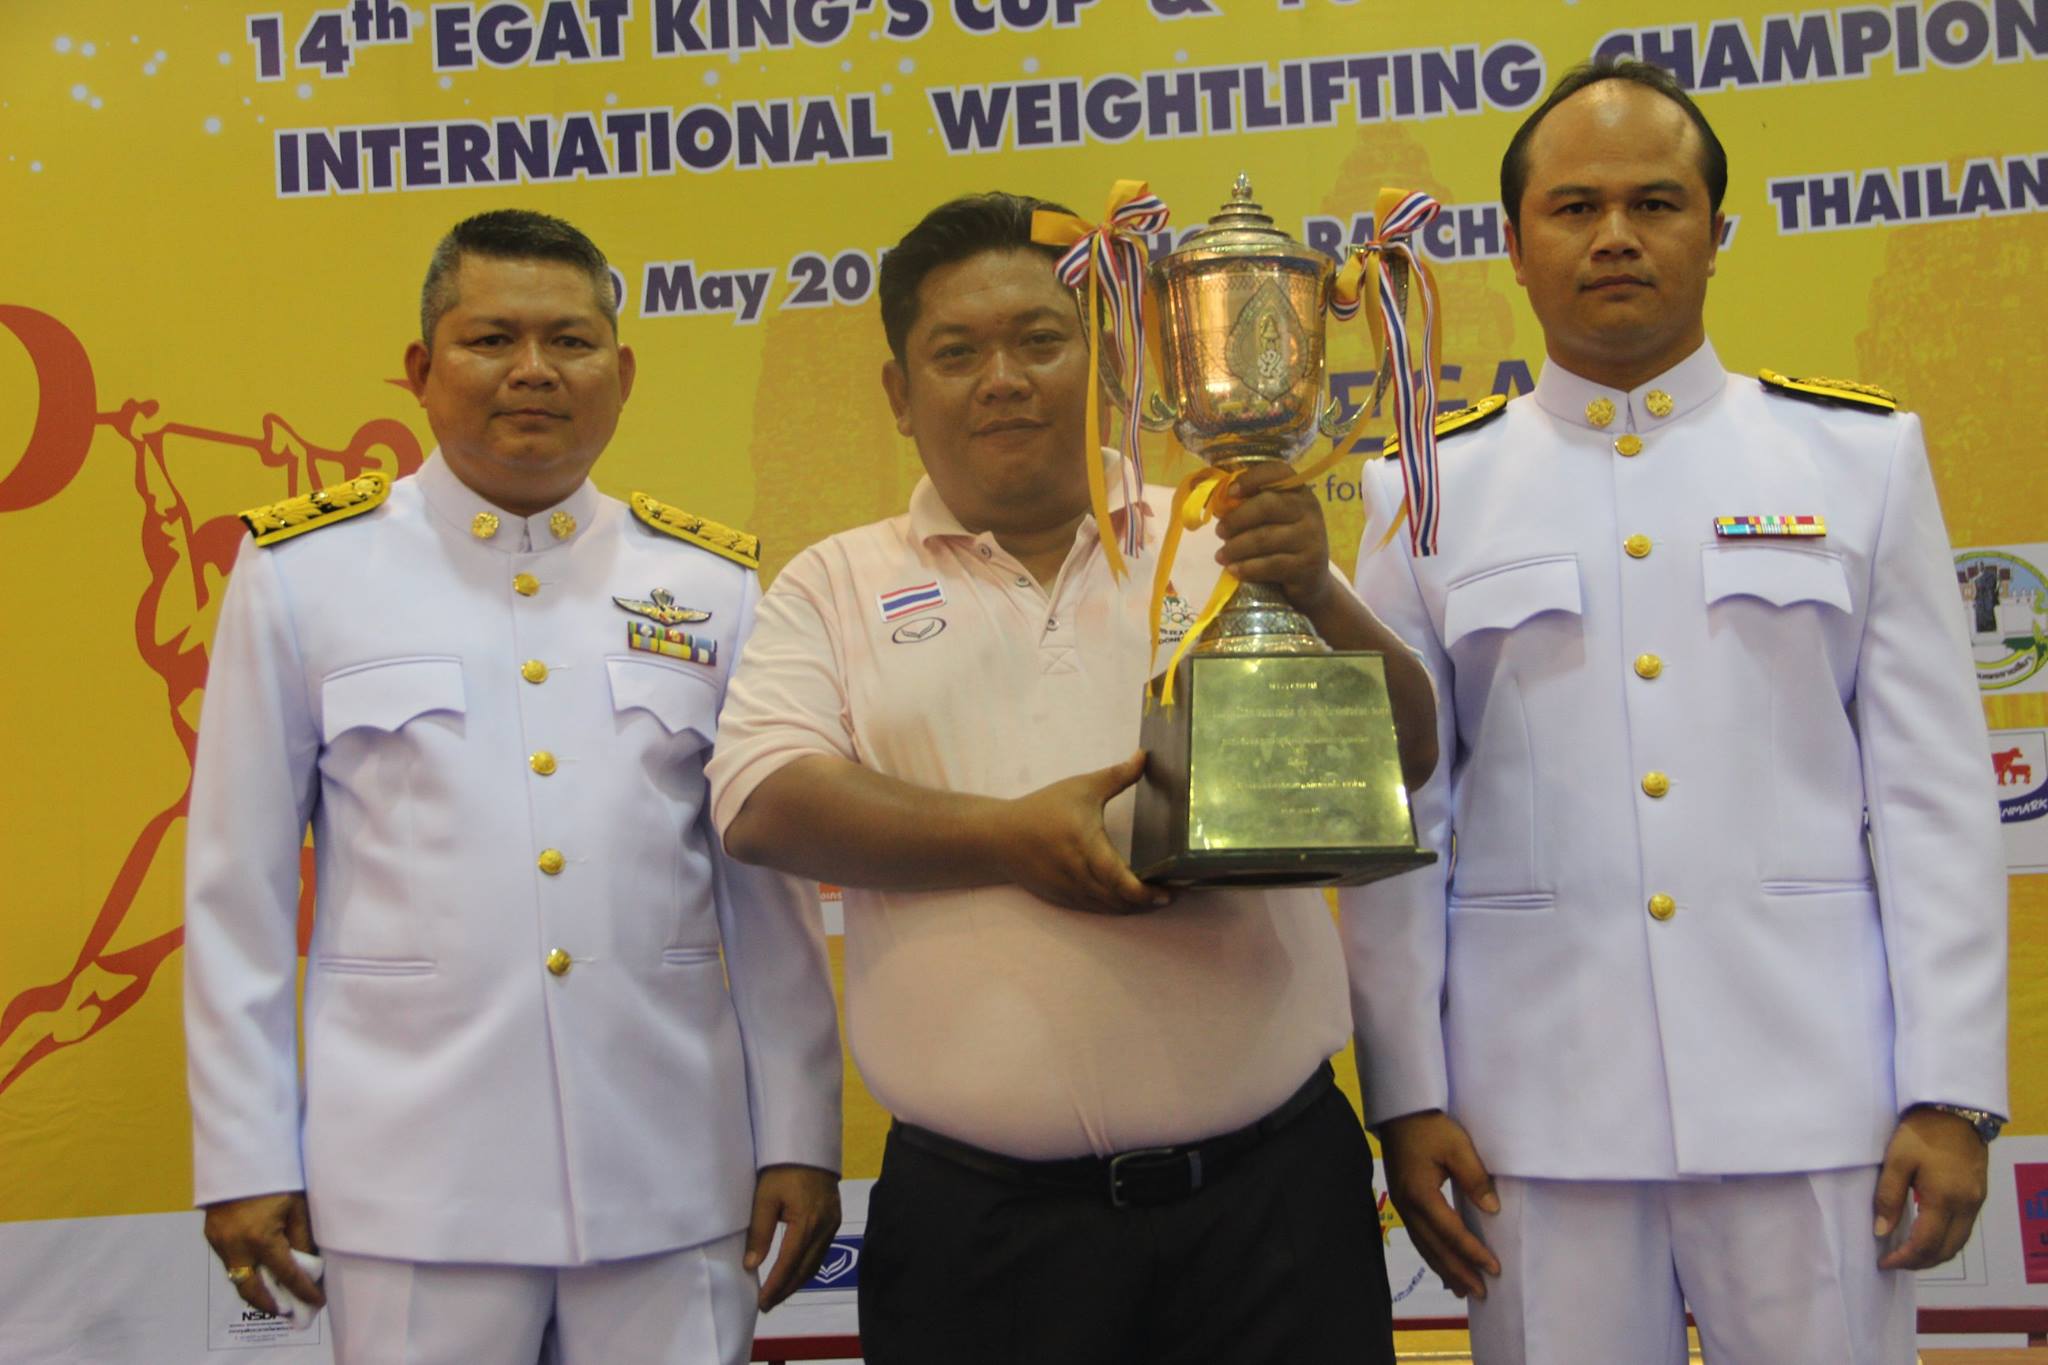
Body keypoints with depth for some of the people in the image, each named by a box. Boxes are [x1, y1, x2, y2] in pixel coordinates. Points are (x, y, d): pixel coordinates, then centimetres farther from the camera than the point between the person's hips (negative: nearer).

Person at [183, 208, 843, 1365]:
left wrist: (800, 1137, 5)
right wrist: (244, 1158, 1)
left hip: (676, 1180, 2)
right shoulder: (303, 572, 1)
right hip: (413, 1184, -1)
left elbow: (771, 890, 7)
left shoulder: (713, 585, 5)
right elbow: (239, 891, 2)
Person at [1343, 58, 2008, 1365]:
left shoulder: (1862, 454, 6)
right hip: (1537, 1113, 0)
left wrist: (1951, 1093, -2)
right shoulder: (1430, 491, 5)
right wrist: (1407, 1097, -1)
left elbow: (1936, 794, 3)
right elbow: (1396, 823, 4)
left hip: (1814, 1101, 0)